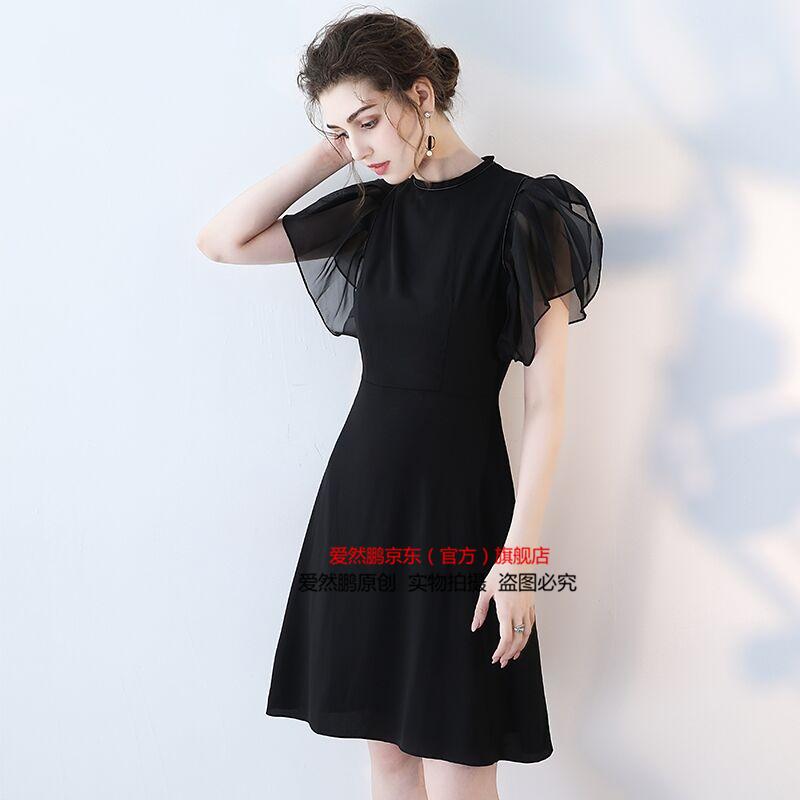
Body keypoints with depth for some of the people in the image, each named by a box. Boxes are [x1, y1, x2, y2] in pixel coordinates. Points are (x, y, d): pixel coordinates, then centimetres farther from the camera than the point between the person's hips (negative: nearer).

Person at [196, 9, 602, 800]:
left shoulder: (519, 210, -9)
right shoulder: (370, 209, 8)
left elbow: (545, 401, -11)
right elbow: (222, 240, 3)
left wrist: (519, 552, -15)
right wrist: (327, 152, 0)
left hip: (458, 502, -5)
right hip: (361, 493, 5)